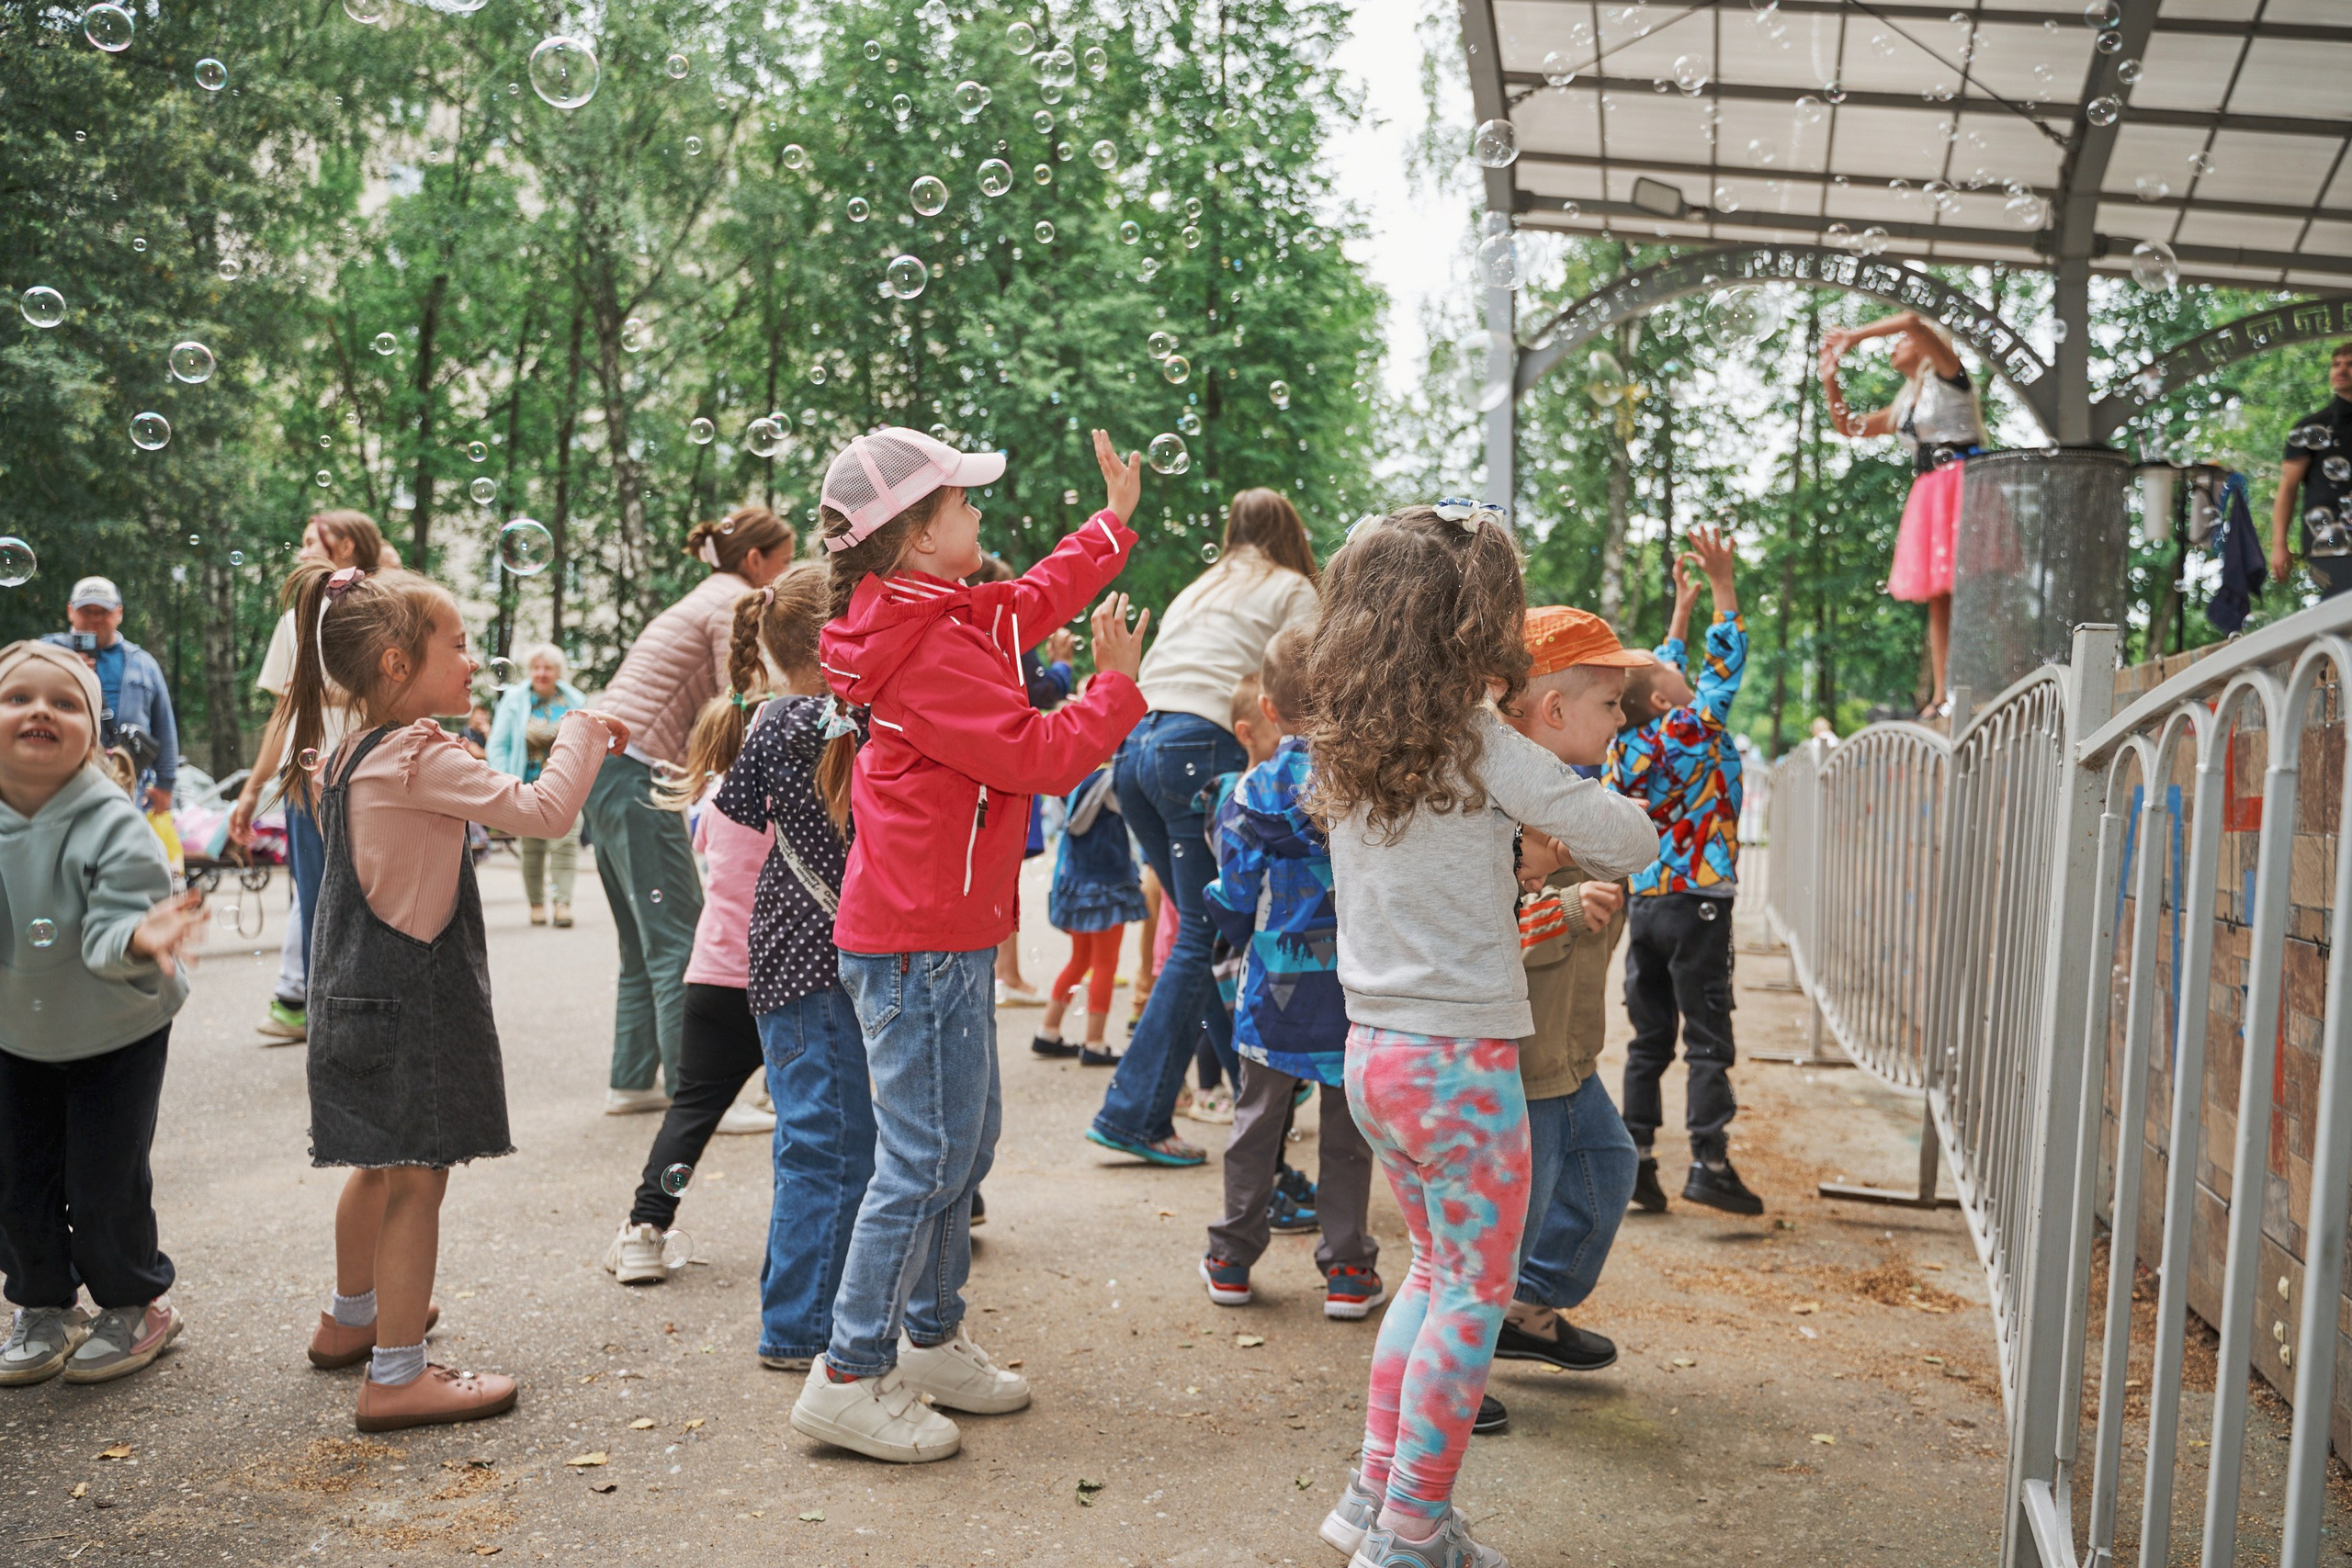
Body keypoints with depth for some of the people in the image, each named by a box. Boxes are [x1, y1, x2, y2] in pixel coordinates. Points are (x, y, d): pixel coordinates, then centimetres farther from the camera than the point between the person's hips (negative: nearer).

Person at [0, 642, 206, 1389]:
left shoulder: (111, 827, -25)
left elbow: (109, 937, -30)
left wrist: (139, 940, -51)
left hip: (115, 1037, -4)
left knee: (105, 1185, 1)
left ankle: (135, 1305, 25)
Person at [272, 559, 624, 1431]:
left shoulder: (355, 755, 9)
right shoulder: (420, 758, -20)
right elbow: (541, 811, -26)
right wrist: (583, 734, -11)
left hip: (362, 992, 10)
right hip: (412, 998, -10)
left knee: (380, 1164, 25)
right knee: (417, 1175, -3)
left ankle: (352, 1318, 42)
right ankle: (394, 1376, 3)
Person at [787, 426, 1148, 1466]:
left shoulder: (943, 617, 11)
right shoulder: (931, 648, -19)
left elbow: (1031, 602, 27)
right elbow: (1036, 757, -20)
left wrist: (1116, 519, 33)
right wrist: (1116, 687, -5)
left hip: (943, 934, 11)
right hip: (923, 942, -11)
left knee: (964, 1141, 18)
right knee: (927, 1157, -3)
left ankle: (929, 1340, 30)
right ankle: (850, 1379, 7)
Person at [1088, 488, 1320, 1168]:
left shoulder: (1199, 590, 30)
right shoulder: (1293, 590, 11)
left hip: (1134, 746, 7)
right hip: (1200, 750, -7)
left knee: (1206, 925, 14)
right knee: (1204, 935, -3)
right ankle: (1133, 1112, -5)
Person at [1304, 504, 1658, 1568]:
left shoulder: (1341, 750, 4)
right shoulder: (1486, 749, -15)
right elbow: (1631, 843, -10)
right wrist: (1573, 806, 8)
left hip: (1370, 1046, 7)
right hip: (1459, 1057, -7)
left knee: (1436, 1269, 22)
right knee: (1473, 1296, 8)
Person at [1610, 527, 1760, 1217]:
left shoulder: (1625, 746, 7)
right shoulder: (1692, 728, -10)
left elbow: (1660, 670, 20)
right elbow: (1728, 659, -5)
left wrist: (1683, 606, 28)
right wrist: (1722, 583, 0)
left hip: (1641, 902, 6)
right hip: (1696, 902, -6)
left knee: (1649, 1039, 11)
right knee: (1708, 1039, -2)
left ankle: (1636, 1161, 11)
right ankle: (1709, 1163, -4)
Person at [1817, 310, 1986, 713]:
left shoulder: (1948, 377, 2)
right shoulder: (1904, 405, 24)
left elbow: (1912, 319, -13)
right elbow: (1849, 426, 29)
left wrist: (1855, 335, -4)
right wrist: (1830, 381, 18)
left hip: (1962, 483, -8)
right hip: (1927, 494, 8)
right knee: (1937, 595, 1)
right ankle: (1941, 695, -2)